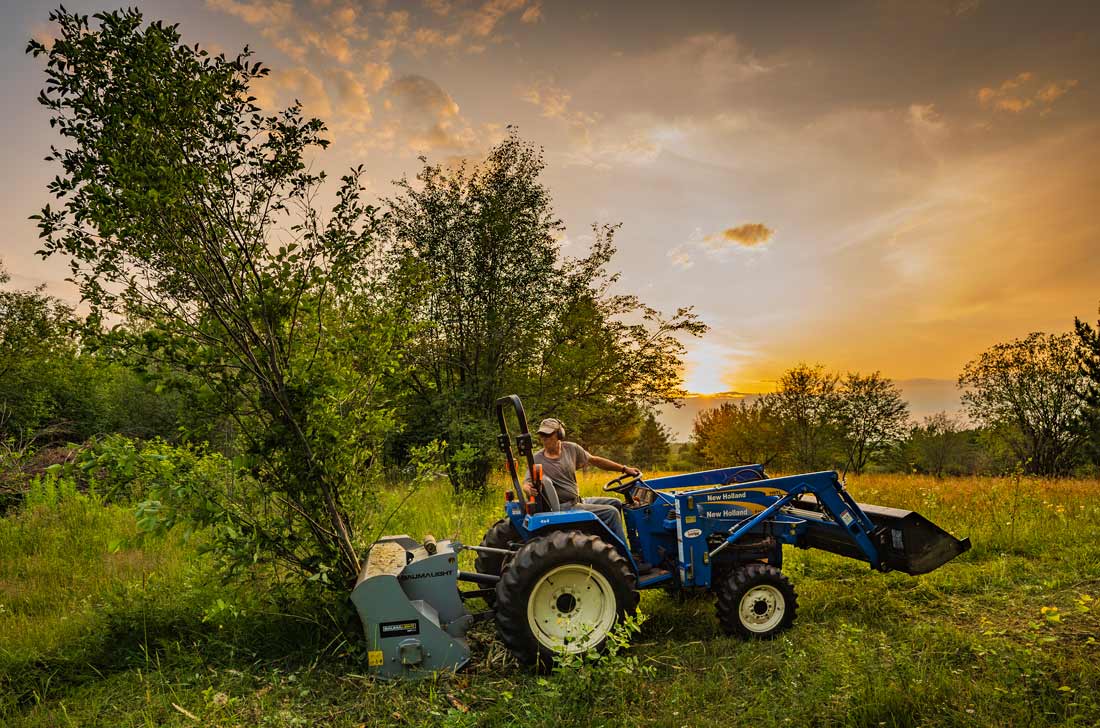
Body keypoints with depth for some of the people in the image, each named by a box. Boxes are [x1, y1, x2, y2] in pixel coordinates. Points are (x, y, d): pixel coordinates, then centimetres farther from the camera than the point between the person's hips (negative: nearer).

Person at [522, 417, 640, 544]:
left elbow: (594, 460, 11)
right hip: (564, 508, -7)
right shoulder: (537, 460, -11)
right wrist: (528, 489, -43)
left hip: (578, 500, 7)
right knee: (611, 512, -17)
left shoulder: (571, 449, 3)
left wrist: (624, 469, 9)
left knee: (616, 503, 12)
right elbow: (526, 484, -17)